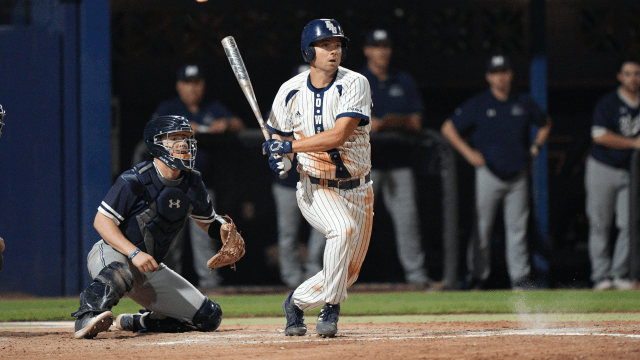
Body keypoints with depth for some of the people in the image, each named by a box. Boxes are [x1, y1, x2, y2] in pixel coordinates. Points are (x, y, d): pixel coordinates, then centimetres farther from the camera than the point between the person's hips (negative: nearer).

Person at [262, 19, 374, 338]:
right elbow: (280, 135, 10)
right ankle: (330, 310, -22)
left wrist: (289, 146, -28)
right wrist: (280, 157, -14)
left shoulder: (354, 84, -13)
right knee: (343, 228, -33)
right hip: (315, 189, -2)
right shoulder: (291, 91, -4)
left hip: (357, 190, 2)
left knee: (349, 271, 8)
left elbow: (338, 135, -24)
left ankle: (297, 302, 35)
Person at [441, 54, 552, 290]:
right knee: (481, 227, -3)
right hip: (488, 174, -3)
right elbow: (448, 128, 3)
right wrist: (468, 153, -5)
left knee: (517, 227, 2)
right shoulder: (478, 105, -1)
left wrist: (535, 148, 13)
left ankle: (520, 277, 6)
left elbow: (545, 124, 25)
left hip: (518, 175, 3)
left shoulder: (524, 103, 8)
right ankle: (479, 276, 5)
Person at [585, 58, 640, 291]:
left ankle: (620, 274, 2)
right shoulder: (608, 103, -7)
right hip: (603, 169, -4)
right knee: (600, 225, -3)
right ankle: (601, 275, 2)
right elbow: (599, 135, -17)